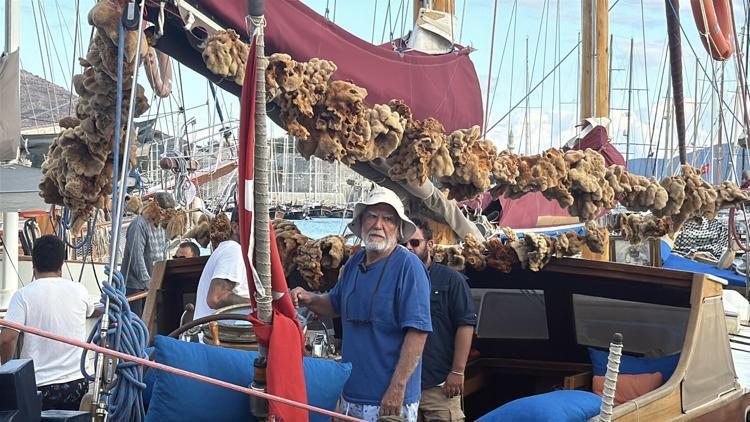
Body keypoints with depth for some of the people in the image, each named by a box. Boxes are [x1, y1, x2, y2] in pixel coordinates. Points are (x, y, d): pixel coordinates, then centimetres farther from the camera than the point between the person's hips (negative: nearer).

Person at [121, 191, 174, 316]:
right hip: (134, 286, -8)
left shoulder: (162, 227, 12)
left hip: (153, 285, 8)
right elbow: (137, 258, -21)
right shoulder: (139, 225, -15)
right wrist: (148, 283, -24)